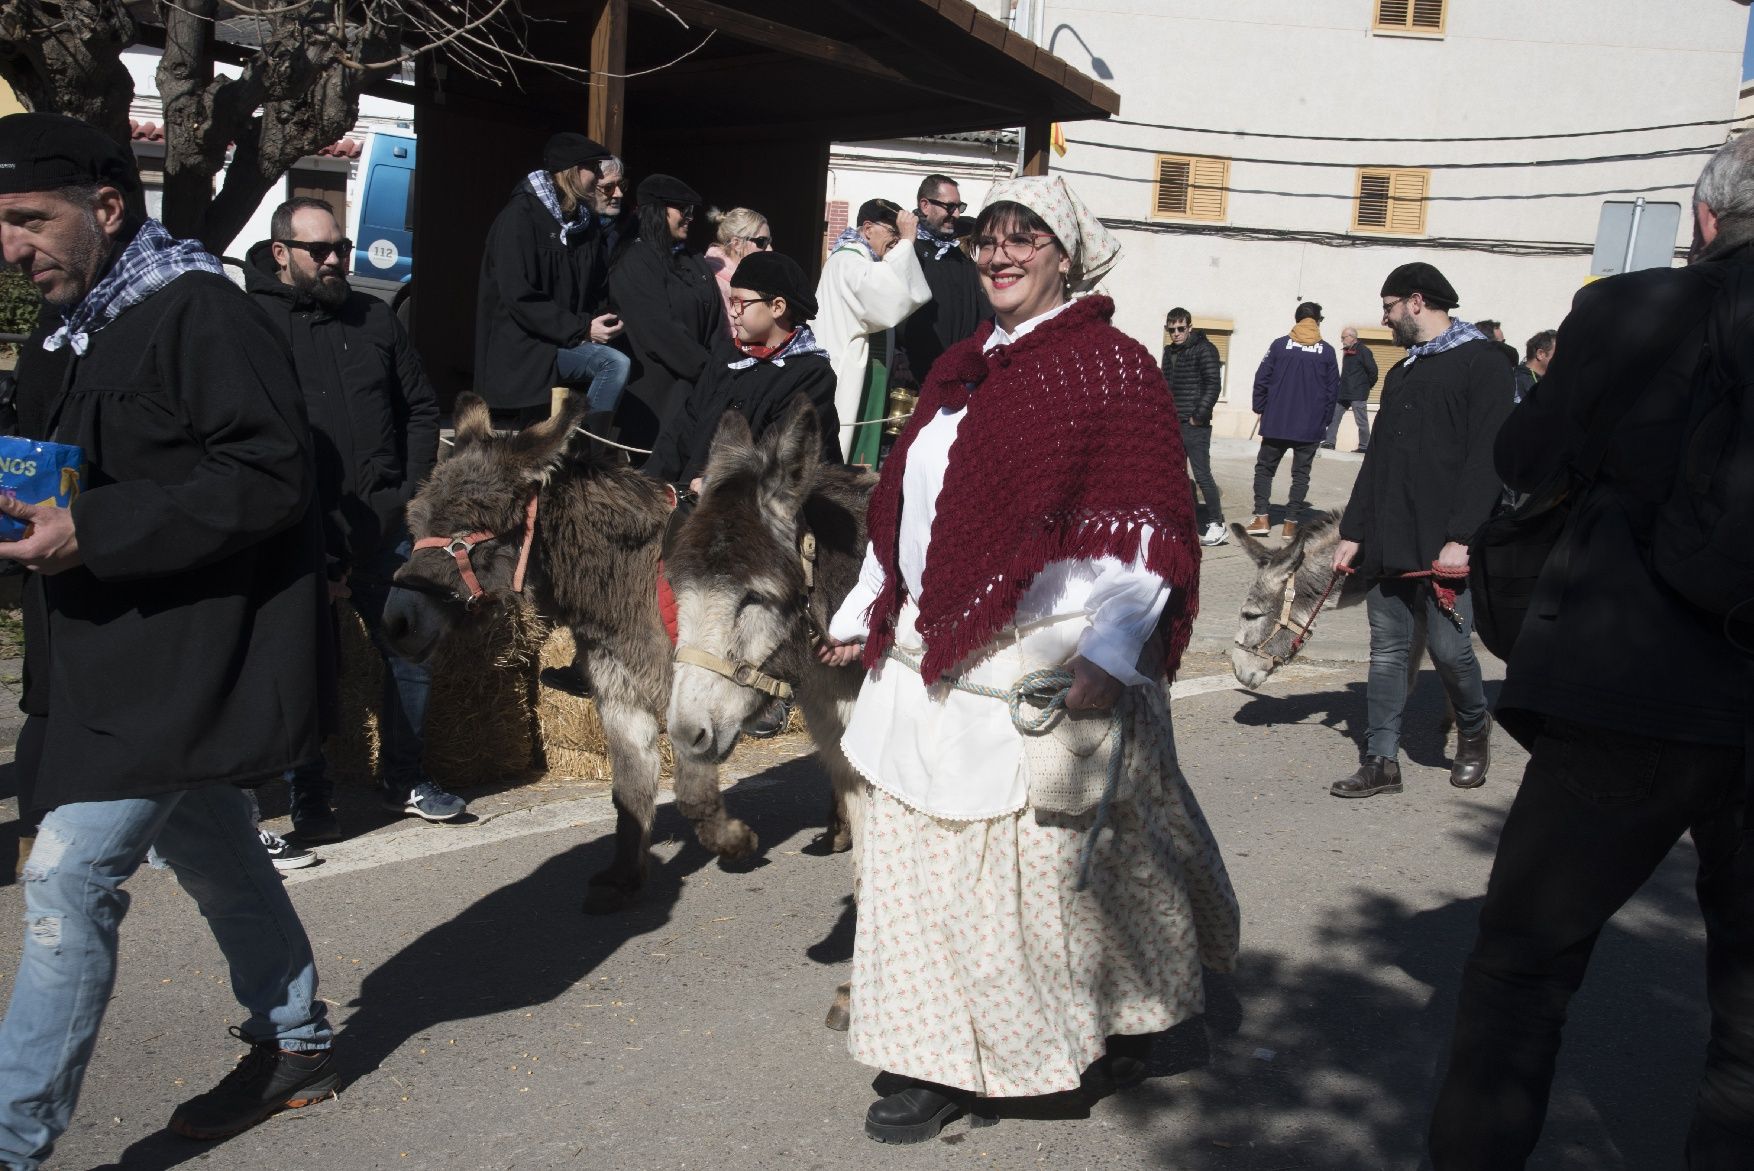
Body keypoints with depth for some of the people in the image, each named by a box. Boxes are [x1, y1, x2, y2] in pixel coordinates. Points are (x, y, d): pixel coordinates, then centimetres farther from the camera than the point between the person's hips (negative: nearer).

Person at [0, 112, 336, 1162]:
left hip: (187, 657, -10)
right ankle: (295, 1046, 35)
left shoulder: (202, 313, -16)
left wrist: (92, 535, -27)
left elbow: (270, 477, -24)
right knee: (214, 855, 19)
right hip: (125, 657, 10)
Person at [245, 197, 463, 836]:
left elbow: (421, 407, 16)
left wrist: (410, 491, 4)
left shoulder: (376, 318, 12)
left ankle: (403, 777, 24)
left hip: (384, 526, 4)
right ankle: (310, 795, 19)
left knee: (412, 651, 7)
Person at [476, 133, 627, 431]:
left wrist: (599, 322, -5)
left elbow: (594, 289, 19)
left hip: (568, 344, 7)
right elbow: (518, 297, -17)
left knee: (617, 364, -17)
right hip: (519, 348, -7)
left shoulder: (586, 223, 13)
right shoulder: (520, 217, -10)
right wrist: (582, 329, -18)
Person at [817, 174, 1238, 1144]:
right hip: (926, 666, 7)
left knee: (1059, 864, 5)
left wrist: (1108, 654, -22)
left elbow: (1142, 530, -12)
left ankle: (1131, 1011, 34)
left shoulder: (1110, 367, -6)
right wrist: (860, 613, 19)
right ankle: (944, 1062, 22)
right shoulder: (960, 369, 15)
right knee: (917, 865, 9)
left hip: (1043, 676, -7)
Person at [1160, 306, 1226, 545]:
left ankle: (1217, 524, -1)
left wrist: (1199, 415, -16)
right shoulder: (1169, 352, 15)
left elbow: (1212, 385, -14)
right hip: (1173, 425, 8)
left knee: (1202, 475, -7)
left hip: (1195, 425, -8)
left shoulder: (1204, 349, -8)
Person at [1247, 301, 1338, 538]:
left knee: (1264, 468, 13)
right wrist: (1323, 420, 12)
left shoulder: (1279, 345, -4)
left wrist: (1261, 409, 8)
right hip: (1310, 427, 0)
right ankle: (1291, 523, 6)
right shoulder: (1327, 351, -1)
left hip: (1276, 424, 0)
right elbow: (1333, 390, 2)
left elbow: (1261, 380, -4)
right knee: (1301, 474, 9)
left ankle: (1261, 518, 5)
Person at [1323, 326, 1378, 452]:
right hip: (1343, 392, 8)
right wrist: (1341, 382, 11)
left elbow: (1373, 370, -14)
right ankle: (1329, 442, 9)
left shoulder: (1363, 351, -12)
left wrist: (1368, 385, -4)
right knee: (1333, 416, 5)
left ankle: (1364, 446, 8)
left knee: (1361, 421, 0)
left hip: (1358, 394, -8)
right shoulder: (1346, 352, 13)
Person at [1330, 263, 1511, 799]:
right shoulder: (1401, 373, 21)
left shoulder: (1480, 360, -4)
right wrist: (1353, 531, 14)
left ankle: (1474, 731, 23)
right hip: (1388, 541, 7)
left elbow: (1488, 456, -12)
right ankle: (1382, 761, 12)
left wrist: (1462, 537, -19)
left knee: (1448, 648, -5)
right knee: (1387, 651, 6)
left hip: (1444, 544, -7)